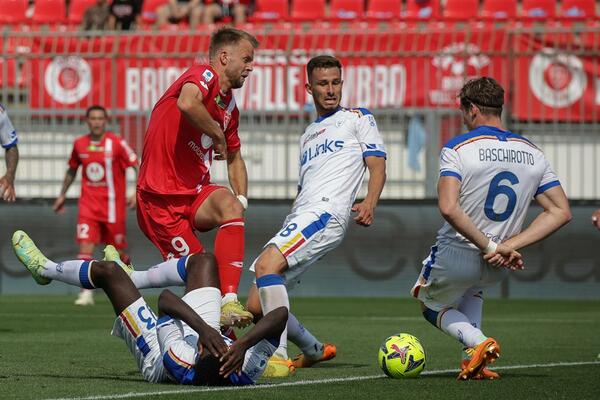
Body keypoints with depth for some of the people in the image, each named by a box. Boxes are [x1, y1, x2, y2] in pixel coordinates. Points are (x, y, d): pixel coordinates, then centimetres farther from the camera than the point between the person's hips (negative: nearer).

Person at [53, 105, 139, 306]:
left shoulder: (117, 143, -7)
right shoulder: (79, 144, 4)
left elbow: (138, 167, -5)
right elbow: (72, 170, 21)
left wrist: (137, 193, -16)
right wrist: (62, 195, 23)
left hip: (112, 205, -2)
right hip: (88, 204, 2)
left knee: (117, 250, 7)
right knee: (85, 246, -14)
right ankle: (86, 293, -12)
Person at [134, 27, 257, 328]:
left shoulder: (230, 106, 17)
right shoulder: (205, 75, -9)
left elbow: (234, 158, 31)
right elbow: (187, 103, -35)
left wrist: (241, 199, 12)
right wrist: (218, 135, -18)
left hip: (195, 192, 7)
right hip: (161, 198, -7)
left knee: (230, 206, -27)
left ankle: (228, 302, -36)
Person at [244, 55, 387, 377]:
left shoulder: (358, 118, 12)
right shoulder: (307, 136, 32)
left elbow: (378, 166, 1)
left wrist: (370, 202, -19)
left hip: (327, 212, -8)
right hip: (299, 216, 8)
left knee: (266, 264, -32)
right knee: (256, 305, 0)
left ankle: (278, 356, -35)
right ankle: (314, 351, 21)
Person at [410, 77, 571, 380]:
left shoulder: (457, 148, -15)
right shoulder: (533, 153, 0)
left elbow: (448, 208, -29)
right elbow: (561, 212, -2)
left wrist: (489, 246, -21)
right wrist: (509, 245, -9)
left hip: (456, 257, -5)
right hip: (499, 267, 5)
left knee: (430, 304, 25)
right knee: (472, 288, 39)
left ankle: (477, 343, -5)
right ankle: (473, 359, 19)